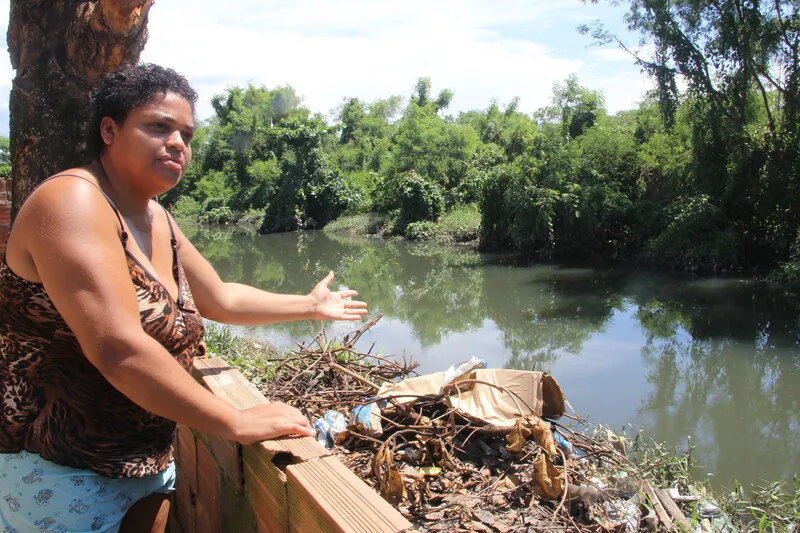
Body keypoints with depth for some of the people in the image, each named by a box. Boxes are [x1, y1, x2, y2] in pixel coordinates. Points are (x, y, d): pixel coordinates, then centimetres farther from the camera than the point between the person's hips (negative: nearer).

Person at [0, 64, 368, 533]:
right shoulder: (72, 202, -21)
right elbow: (117, 349, -31)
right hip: (63, 475, -8)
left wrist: (309, 305, 24)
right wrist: (237, 422, -27)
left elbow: (220, 298, 20)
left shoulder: (158, 221, 7)